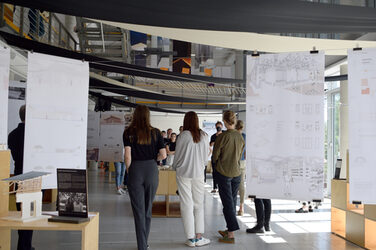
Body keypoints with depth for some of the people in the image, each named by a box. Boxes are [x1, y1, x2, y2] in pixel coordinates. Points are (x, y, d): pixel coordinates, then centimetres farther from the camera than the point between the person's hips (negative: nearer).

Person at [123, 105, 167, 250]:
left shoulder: (128, 132, -3)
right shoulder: (155, 132, 2)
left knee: (139, 211, 4)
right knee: (148, 209, 16)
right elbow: (163, 155, -2)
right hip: (152, 170, 2)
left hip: (135, 170, -2)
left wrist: (129, 171, 4)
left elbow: (127, 155, -10)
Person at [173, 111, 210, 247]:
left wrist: (175, 166, 15)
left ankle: (191, 238, 8)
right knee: (199, 205, 11)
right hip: (198, 173, 3)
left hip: (184, 173, -3)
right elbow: (206, 156, 7)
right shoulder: (204, 136, -1)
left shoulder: (184, 135, -12)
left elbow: (178, 155, -4)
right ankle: (199, 237, 11)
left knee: (187, 205, 4)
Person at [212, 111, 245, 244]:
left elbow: (215, 155, -8)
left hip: (223, 173, -5)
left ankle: (231, 234, -1)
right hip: (236, 172, 5)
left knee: (228, 203, -1)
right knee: (232, 201, 14)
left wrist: (216, 165, 12)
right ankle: (229, 230, 24)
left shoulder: (222, 136, -16)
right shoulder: (240, 137, 1)